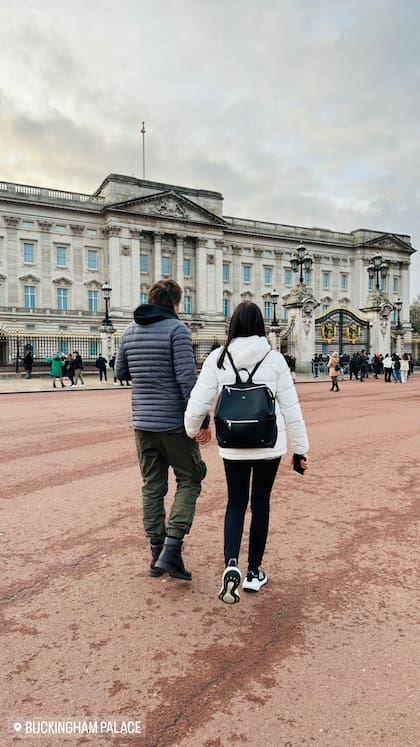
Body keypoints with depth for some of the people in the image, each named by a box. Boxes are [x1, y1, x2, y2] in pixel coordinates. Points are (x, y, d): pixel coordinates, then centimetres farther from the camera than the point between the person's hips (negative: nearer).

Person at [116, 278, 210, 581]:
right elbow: (187, 377, -19)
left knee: (152, 487, 14)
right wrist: (202, 419, -17)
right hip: (174, 423, -6)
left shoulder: (131, 330, 8)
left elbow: (121, 372, 17)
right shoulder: (177, 328, -11)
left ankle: (157, 553, 21)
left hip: (143, 423, 6)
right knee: (189, 481, 9)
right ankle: (171, 549, -1)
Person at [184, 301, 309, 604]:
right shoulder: (274, 358, -6)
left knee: (236, 503, 17)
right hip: (269, 444, 0)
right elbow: (291, 408, -3)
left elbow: (198, 403, -5)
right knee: (260, 503, 16)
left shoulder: (218, 358, -5)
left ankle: (231, 564, -3)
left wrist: (192, 429, 15)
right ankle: (254, 572, 26)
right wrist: (301, 449, 7)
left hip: (233, 446, 0)